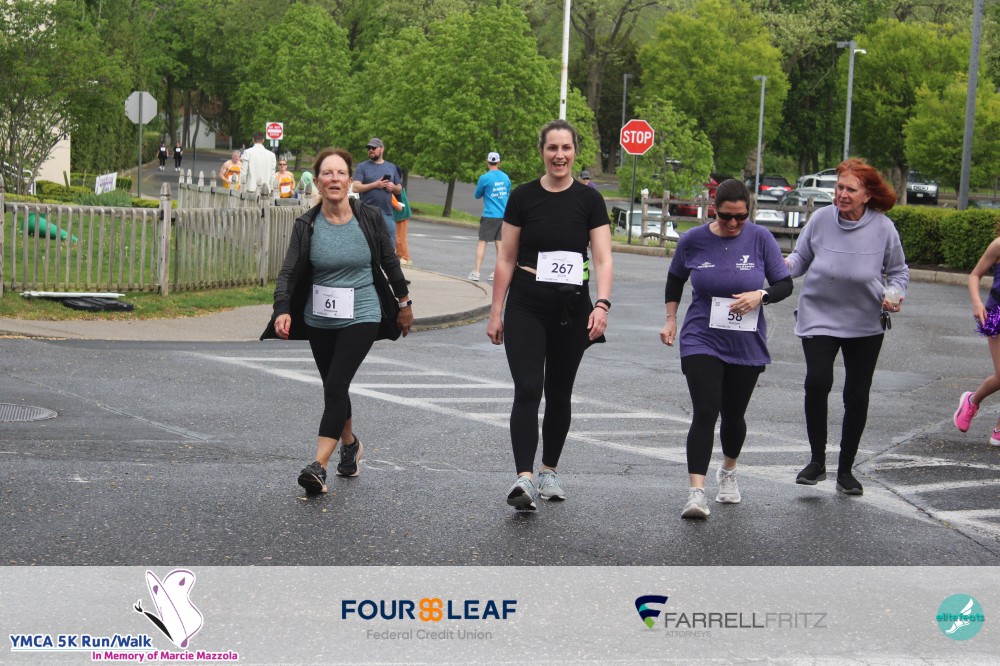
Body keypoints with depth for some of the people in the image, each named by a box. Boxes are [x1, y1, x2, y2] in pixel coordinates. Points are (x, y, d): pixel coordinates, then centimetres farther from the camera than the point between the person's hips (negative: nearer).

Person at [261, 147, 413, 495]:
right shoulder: (306, 225, -4)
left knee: (336, 385, -16)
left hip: (361, 315, -3)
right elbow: (289, 271, -12)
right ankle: (350, 444, 43)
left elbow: (390, 261, 6)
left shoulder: (369, 218, -6)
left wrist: (404, 303, 13)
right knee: (333, 387, 16)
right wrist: (283, 310, -28)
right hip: (319, 319, 3)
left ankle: (318, 466, -20)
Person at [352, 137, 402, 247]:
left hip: (388, 213, 3)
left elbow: (399, 189, 21)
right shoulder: (362, 167, 5)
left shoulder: (391, 167, 16)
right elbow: (356, 187, -6)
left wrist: (394, 187, -2)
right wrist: (375, 185, -13)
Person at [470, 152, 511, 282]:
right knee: (499, 243, 8)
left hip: (489, 216, -4)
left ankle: (476, 272, -5)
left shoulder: (485, 178, -9)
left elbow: (477, 195, 4)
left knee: (482, 242, -1)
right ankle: (498, 273, 10)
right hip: (503, 215, 5)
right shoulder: (505, 177, 6)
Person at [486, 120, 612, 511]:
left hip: (571, 308, 1)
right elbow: (506, 258, 5)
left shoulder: (589, 200, 1)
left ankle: (549, 473, 26)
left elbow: (603, 259, -5)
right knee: (528, 389, -14)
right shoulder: (523, 197, 1)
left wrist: (602, 304, -20)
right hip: (526, 307, -1)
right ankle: (524, 478, -20)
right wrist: (495, 312, 3)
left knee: (559, 393, 11)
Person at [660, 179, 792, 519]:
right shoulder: (693, 240, -5)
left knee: (733, 414, 14)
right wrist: (671, 319, 10)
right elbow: (675, 279, 14)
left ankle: (728, 472, 42)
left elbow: (785, 284, -1)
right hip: (701, 340, -1)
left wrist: (760, 295, -20)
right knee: (705, 412, -16)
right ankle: (696, 492, -20)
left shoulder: (760, 239, -6)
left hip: (746, 345, 1)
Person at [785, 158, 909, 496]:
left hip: (865, 323, 1)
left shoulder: (883, 228, -10)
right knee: (817, 381, -22)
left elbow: (898, 271, 5)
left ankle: (846, 470, 23)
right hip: (819, 315, -1)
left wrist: (894, 294, -14)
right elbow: (800, 258, 3)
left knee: (857, 395, 7)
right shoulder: (821, 219, -10)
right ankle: (817, 460, -5)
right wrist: (786, 265, -19)